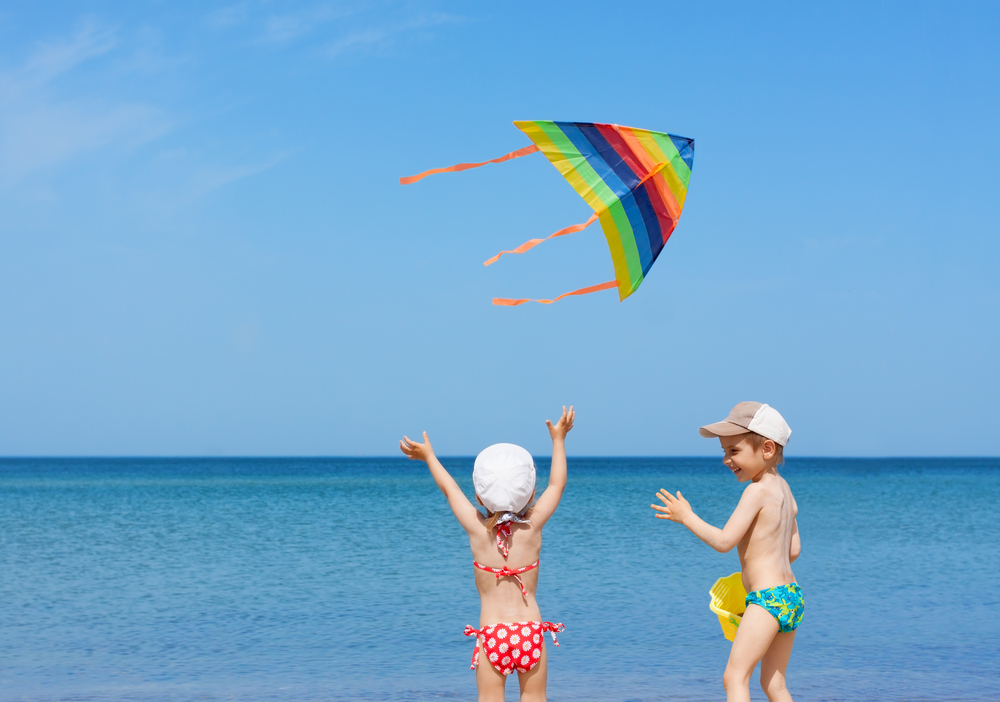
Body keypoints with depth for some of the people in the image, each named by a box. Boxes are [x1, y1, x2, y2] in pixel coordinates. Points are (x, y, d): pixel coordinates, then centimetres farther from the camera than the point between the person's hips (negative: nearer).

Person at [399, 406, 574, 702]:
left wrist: (429, 456, 25)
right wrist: (558, 440, 20)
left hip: (491, 632, -1)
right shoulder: (533, 527, -4)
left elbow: (450, 489, 11)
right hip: (530, 631, 1)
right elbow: (556, 484, 9)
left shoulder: (477, 530, -4)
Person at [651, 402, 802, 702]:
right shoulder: (783, 489, 14)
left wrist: (687, 517, -6)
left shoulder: (757, 490, -13)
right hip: (791, 595, 10)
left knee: (734, 676, -11)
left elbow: (724, 541, -17)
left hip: (767, 598, -10)